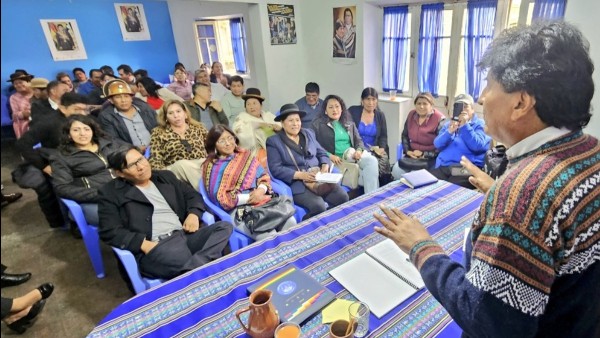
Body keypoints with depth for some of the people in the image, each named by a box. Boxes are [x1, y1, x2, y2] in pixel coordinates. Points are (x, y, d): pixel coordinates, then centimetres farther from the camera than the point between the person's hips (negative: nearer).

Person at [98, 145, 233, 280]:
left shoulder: (165, 176, 22)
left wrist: (193, 214, 2)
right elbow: (109, 231, -1)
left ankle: (195, 268, -35)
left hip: (186, 235, 6)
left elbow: (193, 195, 25)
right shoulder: (110, 193, 8)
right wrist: (144, 244, -15)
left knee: (225, 227, -23)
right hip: (155, 246, -5)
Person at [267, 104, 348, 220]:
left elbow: (322, 153, 17)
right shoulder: (274, 141, 0)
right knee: (319, 207, -28)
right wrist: (299, 175, -20)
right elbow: (275, 169, -9)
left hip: (320, 178, 6)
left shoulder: (308, 133, 17)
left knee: (343, 198, -15)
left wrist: (325, 165, -6)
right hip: (296, 183, -5)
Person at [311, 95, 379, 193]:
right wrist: (330, 156, -17)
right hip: (334, 158, -5)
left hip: (353, 154, 5)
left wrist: (359, 150, -7)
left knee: (372, 160, -24)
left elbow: (358, 139, 18)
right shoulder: (318, 124, 5)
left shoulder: (349, 123, 20)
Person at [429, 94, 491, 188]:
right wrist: (449, 132, -9)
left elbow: (478, 147, -9)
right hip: (443, 167, 4)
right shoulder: (448, 124, 22)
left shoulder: (480, 124, 8)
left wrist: (465, 126, -11)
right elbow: (437, 145, 8)